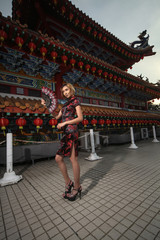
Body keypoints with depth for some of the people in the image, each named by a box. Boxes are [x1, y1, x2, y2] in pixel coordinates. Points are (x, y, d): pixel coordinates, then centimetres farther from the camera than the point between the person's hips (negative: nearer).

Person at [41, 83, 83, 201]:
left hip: (71, 131, -8)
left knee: (73, 159, -4)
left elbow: (80, 118, -6)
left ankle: (77, 187, 12)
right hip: (66, 133, 8)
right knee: (58, 158, 6)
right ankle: (68, 183, 21)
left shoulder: (76, 101, 4)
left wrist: (64, 123, -11)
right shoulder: (66, 104, 25)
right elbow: (57, 117, 20)